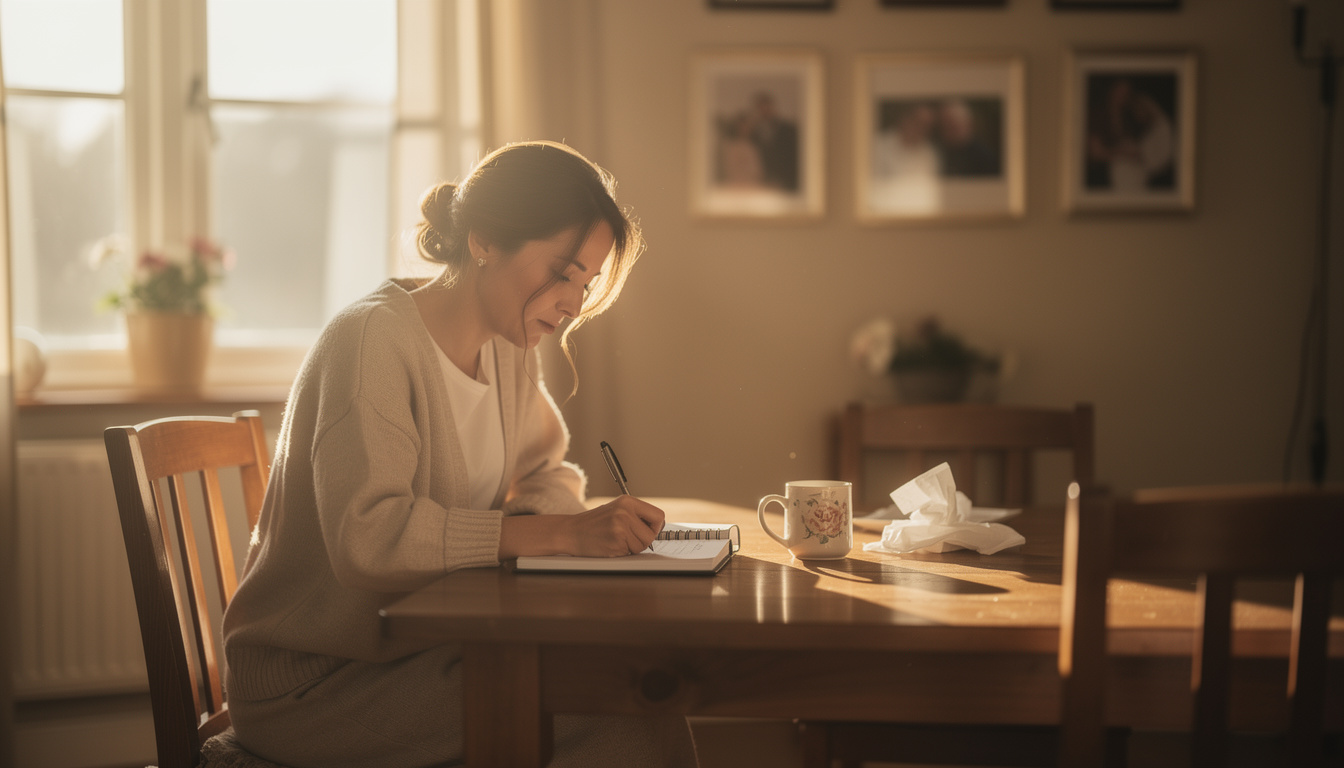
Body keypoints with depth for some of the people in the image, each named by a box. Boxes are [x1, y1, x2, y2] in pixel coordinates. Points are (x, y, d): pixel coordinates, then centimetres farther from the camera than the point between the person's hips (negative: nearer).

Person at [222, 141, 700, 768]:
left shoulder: (508, 349, 6)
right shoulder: (373, 339, -19)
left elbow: (550, 473, 17)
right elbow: (367, 537, -30)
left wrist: (540, 513, -8)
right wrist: (562, 533, -32)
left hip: (426, 653, 7)